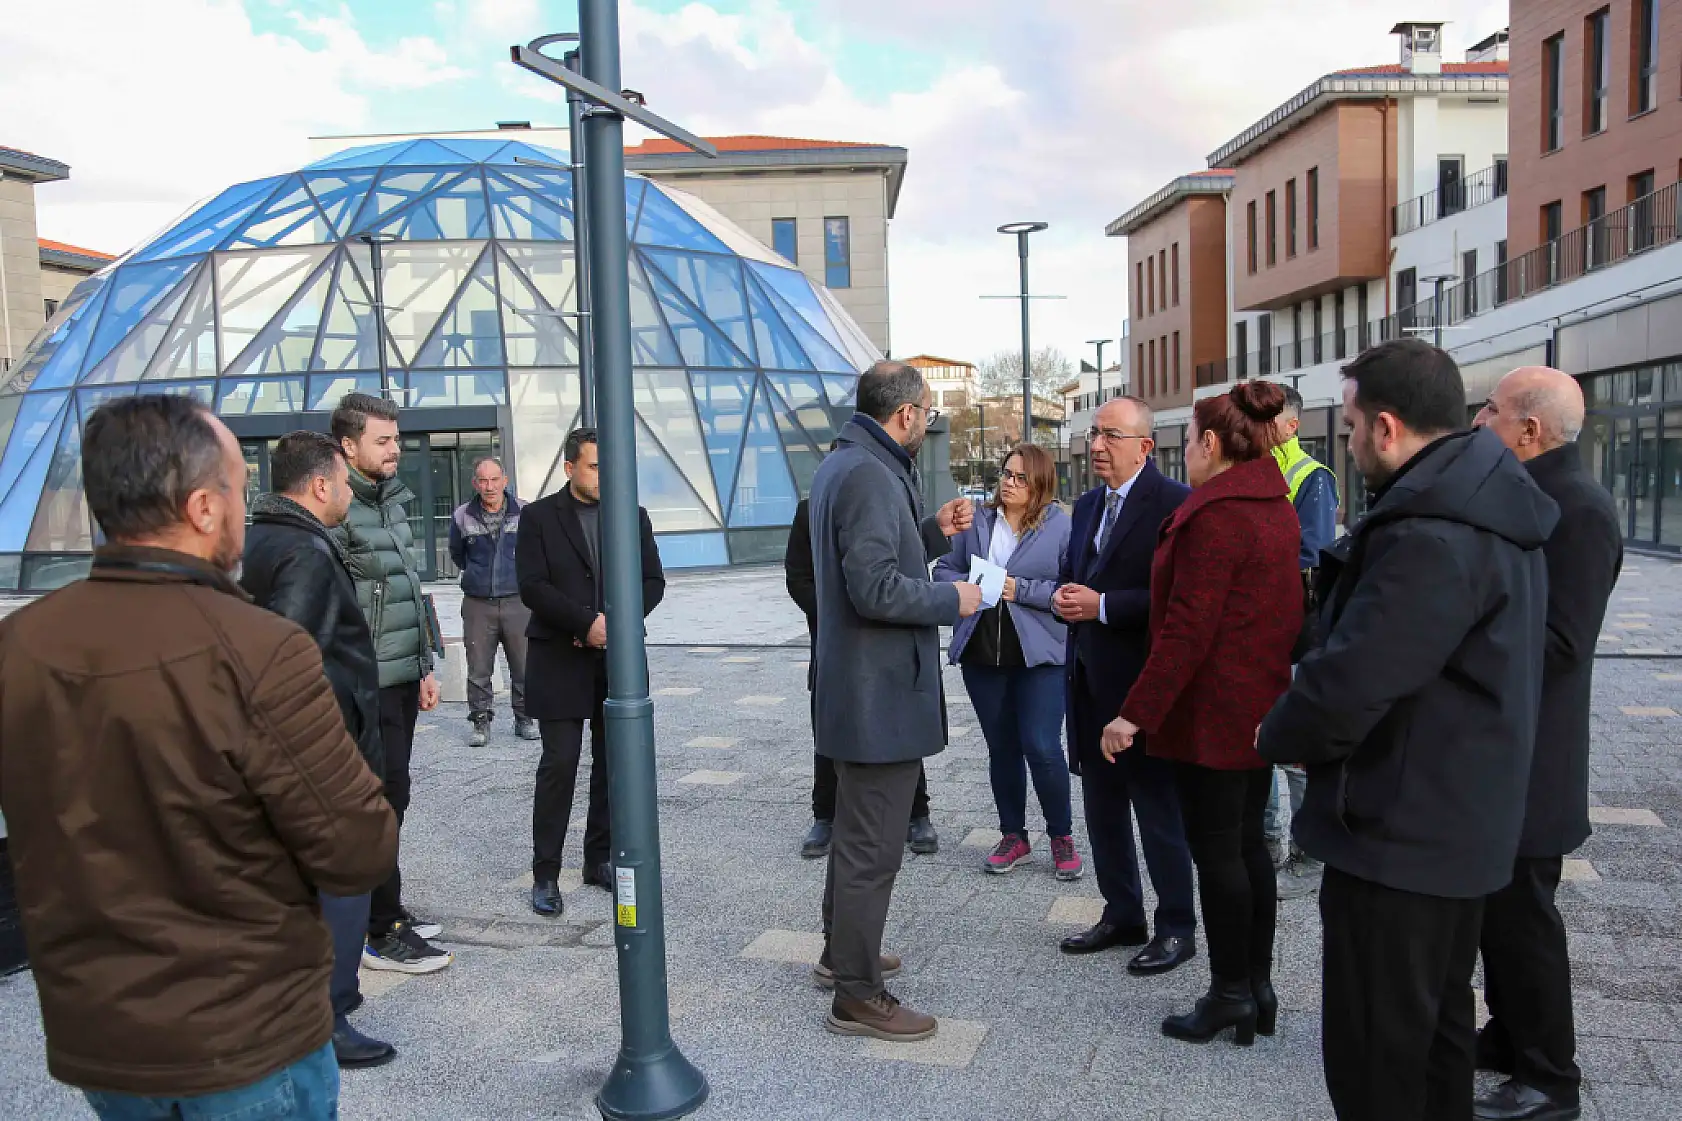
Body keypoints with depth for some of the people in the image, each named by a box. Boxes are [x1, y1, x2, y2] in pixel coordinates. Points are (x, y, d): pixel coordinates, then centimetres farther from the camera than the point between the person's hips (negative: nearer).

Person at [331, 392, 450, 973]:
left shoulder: (392, 501, 14)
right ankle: (382, 935, 8)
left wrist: (425, 667, 18)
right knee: (385, 799, -3)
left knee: (388, 796, 16)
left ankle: (386, 911, 28)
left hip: (402, 681, 9)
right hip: (367, 685, -8)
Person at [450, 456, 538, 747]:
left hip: (518, 600, 0)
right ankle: (481, 722, 13)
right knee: (478, 670, 2)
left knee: (523, 666, 3)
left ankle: (524, 719, 17)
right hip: (477, 603, 1)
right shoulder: (462, 516, 1)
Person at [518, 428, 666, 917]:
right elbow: (531, 586, -9)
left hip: (618, 658, 3)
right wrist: (588, 622, -18)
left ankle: (600, 859, 22)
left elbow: (653, 581, 5)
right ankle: (545, 874, 6)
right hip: (559, 660, -3)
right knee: (559, 765, -4)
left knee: (614, 763, 8)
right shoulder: (539, 517, 0)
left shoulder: (633, 516, 9)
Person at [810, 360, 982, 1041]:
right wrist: (953, 600, -14)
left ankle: (841, 951, 39)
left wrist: (935, 532, 12)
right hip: (881, 692, -11)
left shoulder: (840, 465, 12)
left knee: (856, 828, 24)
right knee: (873, 847, -1)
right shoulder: (870, 475, -21)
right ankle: (857, 995, 11)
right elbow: (877, 590, -27)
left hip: (856, 687, 11)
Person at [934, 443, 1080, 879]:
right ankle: (1013, 835, 29)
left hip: (1039, 655, -4)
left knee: (1042, 749, -7)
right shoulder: (976, 522, 8)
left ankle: (1061, 836, 16)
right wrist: (968, 586, -7)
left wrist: (1021, 590, -18)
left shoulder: (1061, 525, -5)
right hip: (982, 654, 4)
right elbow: (944, 570, 13)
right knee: (1001, 748, 13)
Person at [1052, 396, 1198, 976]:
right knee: (1102, 808, 16)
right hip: (1090, 683, 8)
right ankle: (1121, 916, 31)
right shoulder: (1087, 506, 13)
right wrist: (1066, 595, -3)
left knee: (1159, 809, 5)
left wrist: (1103, 605, -21)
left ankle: (1176, 928, 20)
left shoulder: (1175, 503, -13)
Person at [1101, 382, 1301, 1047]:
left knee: (1215, 850, 1)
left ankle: (1232, 995, 12)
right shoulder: (1277, 509, 11)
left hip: (1211, 712, -9)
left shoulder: (1215, 515, -19)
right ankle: (1259, 989, 25)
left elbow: (1187, 629, -23)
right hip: (1261, 709, 9)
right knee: (1248, 843, 15)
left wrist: (1137, 713, -20)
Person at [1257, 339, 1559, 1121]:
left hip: (1398, 834, -10)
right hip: (1460, 822, 10)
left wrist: (1275, 735, -10)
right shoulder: (1489, 511, 7)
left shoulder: (1431, 537, -26)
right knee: (1436, 1022, 24)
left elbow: (1347, 686, -28)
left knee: (1376, 1055, 5)